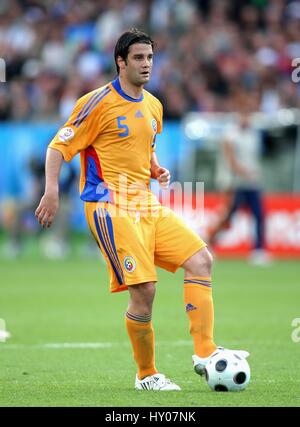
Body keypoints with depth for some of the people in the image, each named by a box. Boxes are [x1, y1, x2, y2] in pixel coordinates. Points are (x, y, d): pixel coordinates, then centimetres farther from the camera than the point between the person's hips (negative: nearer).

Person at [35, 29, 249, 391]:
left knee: (200, 259, -7)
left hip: (147, 207, 8)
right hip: (110, 208, -8)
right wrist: (51, 191, -20)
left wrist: (157, 170, 9)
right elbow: (59, 146, -6)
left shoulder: (153, 106, 16)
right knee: (143, 289, -14)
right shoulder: (99, 103, -7)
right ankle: (146, 375, 2)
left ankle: (205, 352, -7)